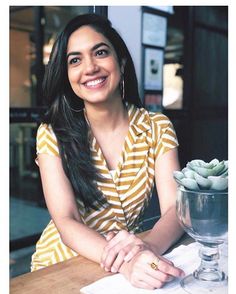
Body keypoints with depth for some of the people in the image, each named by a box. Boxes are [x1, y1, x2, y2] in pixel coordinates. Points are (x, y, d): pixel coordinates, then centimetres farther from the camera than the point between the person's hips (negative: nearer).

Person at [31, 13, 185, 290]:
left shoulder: (156, 127, -3)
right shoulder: (53, 134, -8)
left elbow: (174, 208, -10)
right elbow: (66, 222, -17)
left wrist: (148, 247, -31)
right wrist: (125, 264, -34)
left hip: (137, 265, 2)